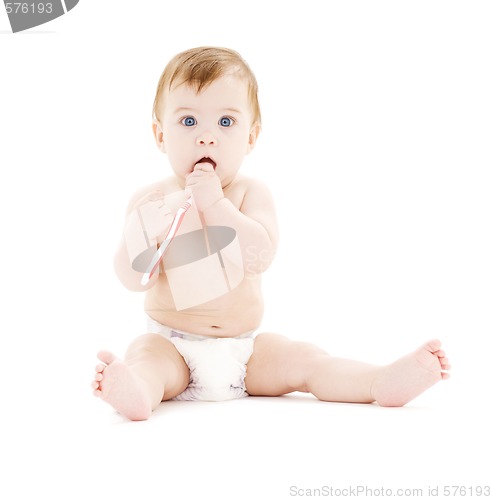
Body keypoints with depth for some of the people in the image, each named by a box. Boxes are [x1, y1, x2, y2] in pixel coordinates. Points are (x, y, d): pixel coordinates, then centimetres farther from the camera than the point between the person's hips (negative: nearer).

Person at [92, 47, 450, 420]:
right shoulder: (151, 199, -1)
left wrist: (215, 203, -24)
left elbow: (260, 258, -19)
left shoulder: (251, 193, -1)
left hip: (245, 348, 1)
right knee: (145, 352, -29)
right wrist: (144, 230, -27)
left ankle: (384, 383, -21)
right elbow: (134, 279, -8)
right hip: (173, 345, -1)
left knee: (303, 360, -14)